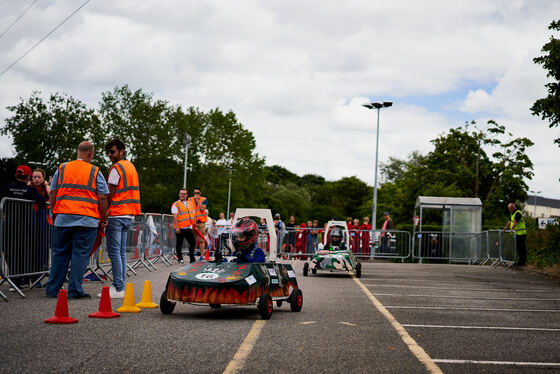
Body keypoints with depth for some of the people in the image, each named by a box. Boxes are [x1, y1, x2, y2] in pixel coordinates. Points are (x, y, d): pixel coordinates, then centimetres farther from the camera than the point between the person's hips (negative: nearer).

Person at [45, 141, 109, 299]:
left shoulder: (62, 168, 10)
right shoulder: (95, 172, 1)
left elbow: (52, 193, 11)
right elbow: (102, 198, -2)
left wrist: (54, 213, 22)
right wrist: (103, 219, 8)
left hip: (62, 218, 3)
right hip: (87, 220, -3)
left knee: (59, 253, 11)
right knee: (80, 255, 1)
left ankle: (53, 289, 15)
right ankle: (75, 290, -1)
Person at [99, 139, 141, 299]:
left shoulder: (116, 168, -10)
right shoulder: (131, 166, 19)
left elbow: (110, 195, -11)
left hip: (116, 214, -9)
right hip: (128, 215, 9)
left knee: (114, 252, -8)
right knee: (121, 251, 11)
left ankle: (118, 288, -11)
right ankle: (121, 285, 11)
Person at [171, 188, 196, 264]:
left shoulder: (190, 203, 17)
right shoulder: (176, 204, -1)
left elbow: (194, 214, 23)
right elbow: (175, 216, -9)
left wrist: (195, 224, 15)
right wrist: (177, 227, -17)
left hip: (189, 228, 5)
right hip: (180, 228, -5)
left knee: (193, 243, 4)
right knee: (179, 244, 2)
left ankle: (192, 259, 14)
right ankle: (180, 259, 11)